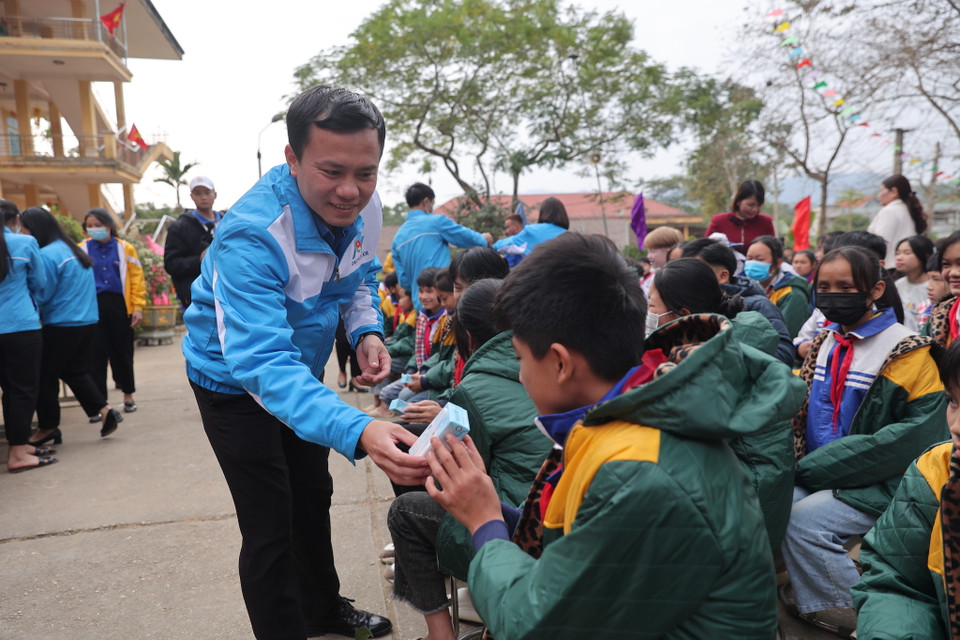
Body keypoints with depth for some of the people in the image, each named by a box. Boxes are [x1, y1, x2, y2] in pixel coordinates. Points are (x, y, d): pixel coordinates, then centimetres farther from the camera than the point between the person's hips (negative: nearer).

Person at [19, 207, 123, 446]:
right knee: (75, 371, 17)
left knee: (45, 375, 8)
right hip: (88, 321, 8)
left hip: (61, 325, -8)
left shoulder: (47, 255, -16)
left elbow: (41, 295, -13)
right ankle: (105, 410, 4)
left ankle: (48, 427, 19)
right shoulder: (74, 250, 11)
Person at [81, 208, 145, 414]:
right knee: (96, 354, 3)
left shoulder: (125, 248, 2)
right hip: (93, 306, 0)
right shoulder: (81, 250, 3)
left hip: (120, 305, 0)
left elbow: (137, 278, 0)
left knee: (122, 352, 11)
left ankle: (128, 395, 27)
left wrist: (138, 307, -5)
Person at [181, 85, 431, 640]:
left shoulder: (365, 208, -16)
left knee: (313, 495, 20)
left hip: (300, 368, 7)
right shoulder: (252, 235, -38)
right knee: (270, 525, -5)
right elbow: (261, 363, -47)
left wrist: (367, 331, -17)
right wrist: (357, 432, -62)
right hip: (235, 379, -6)